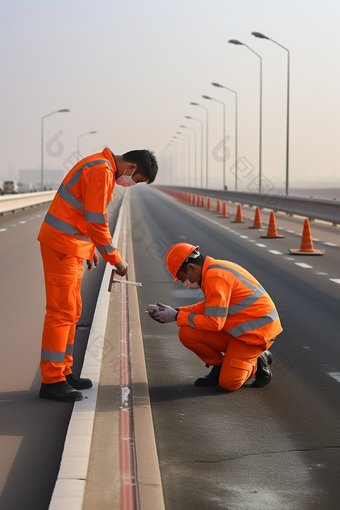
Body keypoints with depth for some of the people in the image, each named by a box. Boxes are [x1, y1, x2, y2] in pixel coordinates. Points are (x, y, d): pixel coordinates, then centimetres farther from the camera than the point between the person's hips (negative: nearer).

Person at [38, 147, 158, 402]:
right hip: (61, 245, -11)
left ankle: (63, 372, 21)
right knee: (61, 311, -8)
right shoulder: (101, 172, -19)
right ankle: (51, 381, -4)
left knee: (71, 310, 14)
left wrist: (90, 248, 23)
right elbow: (96, 222, -21)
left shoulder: (102, 168, 14)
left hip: (71, 244, 11)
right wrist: (116, 259, -13)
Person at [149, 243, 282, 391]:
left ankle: (255, 365, 9)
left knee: (228, 384, -15)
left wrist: (177, 317, -14)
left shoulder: (215, 278, -23)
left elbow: (213, 322, -24)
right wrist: (176, 311, 9)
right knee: (186, 334, -5)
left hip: (255, 333, -9)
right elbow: (209, 307, 19)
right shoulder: (216, 268, 8)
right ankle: (221, 368, 11)